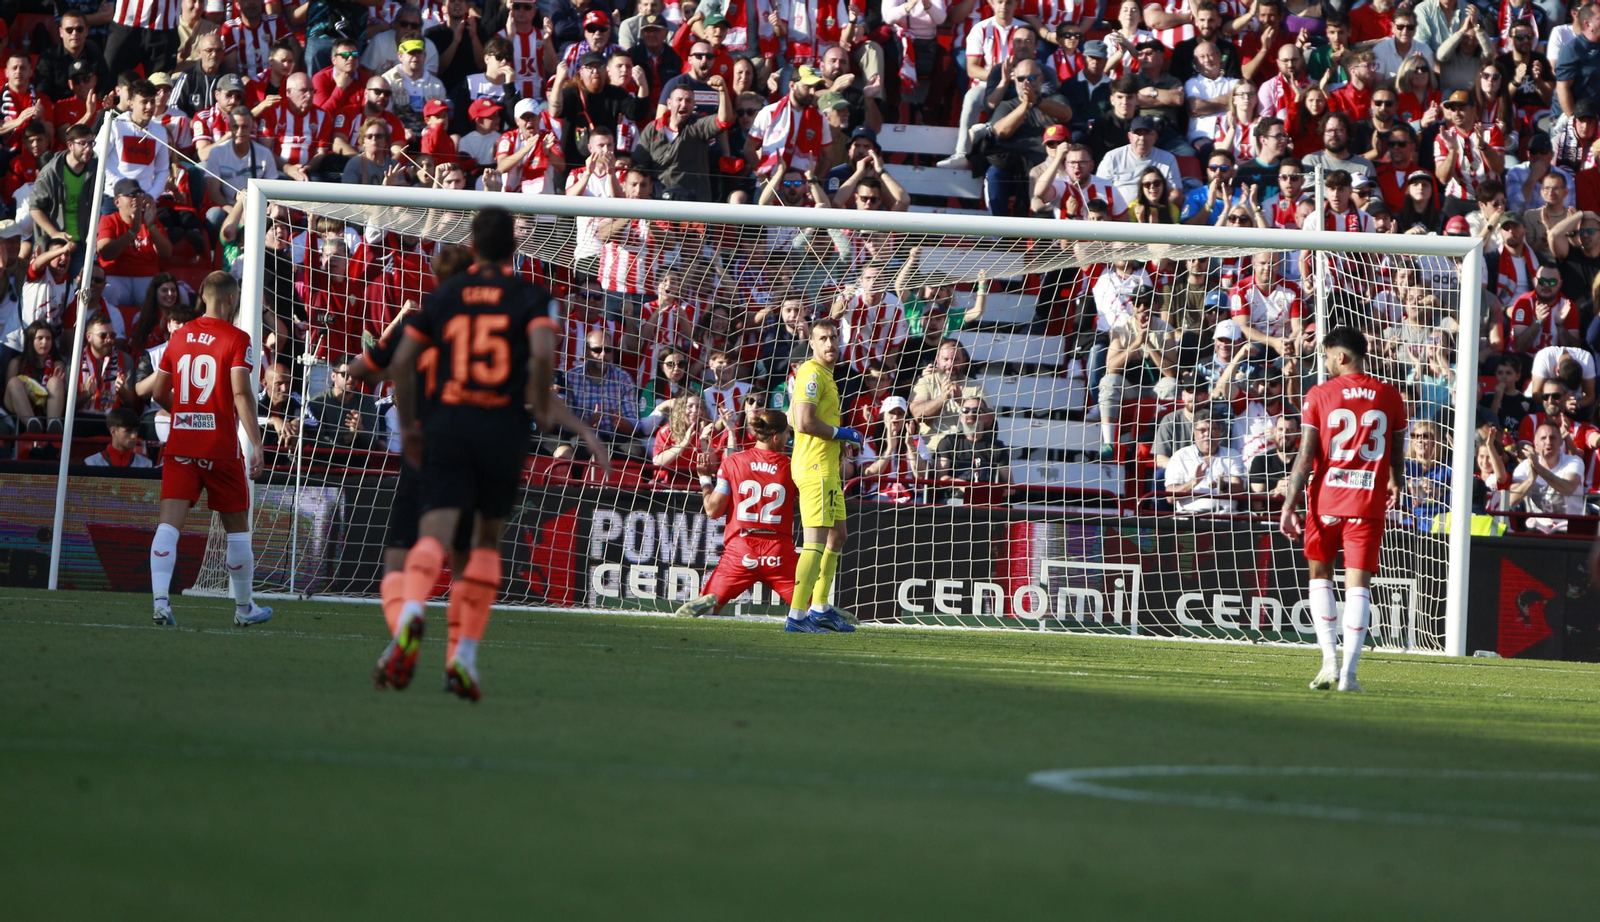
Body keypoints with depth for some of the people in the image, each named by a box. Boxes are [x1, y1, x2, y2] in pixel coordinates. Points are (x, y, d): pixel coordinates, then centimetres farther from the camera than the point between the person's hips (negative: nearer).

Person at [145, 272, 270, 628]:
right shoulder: (236, 339, -5)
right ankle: (244, 608, 23)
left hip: (180, 444, 3)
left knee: (169, 523, -5)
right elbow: (241, 392, -16)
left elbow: (158, 392, 14)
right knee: (237, 526, 12)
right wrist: (256, 444, -16)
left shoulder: (179, 336, 10)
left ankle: (160, 599, -25)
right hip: (221, 446, -3)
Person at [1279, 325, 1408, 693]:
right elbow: (1397, 456, 12)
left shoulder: (1319, 395, -3)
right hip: (1369, 503, 1)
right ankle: (1348, 672, -10)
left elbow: (1306, 457, -7)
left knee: (1320, 573, 17)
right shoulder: (1389, 397, 4)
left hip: (1325, 500, -1)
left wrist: (1289, 505, -4)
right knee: (1358, 583, -1)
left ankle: (1330, 661, 7)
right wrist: (1395, 484, 34)